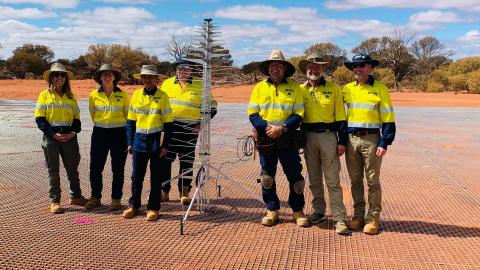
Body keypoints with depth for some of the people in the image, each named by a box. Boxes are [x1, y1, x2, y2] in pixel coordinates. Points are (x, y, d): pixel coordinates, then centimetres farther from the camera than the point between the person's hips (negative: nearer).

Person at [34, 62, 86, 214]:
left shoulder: (71, 96, 11)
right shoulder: (44, 95, 1)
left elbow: (76, 118, 11)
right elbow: (39, 119, -4)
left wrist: (74, 132, -8)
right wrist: (54, 134, -14)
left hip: (69, 137, 3)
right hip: (51, 137, -2)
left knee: (73, 169, 9)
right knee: (53, 171, 5)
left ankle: (75, 196, 24)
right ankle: (54, 201, 14)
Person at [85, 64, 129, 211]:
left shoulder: (123, 94, -2)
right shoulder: (94, 95, 1)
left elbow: (128, 114, 7)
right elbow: (92, 114, 15)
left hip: (118, 133, -1)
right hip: (99, 133, 2)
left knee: (118, 168, 4)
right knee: (95, 167, 4)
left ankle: (116, 199, 15)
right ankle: (95, 197, 20)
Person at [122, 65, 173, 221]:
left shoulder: (162, 96, -3)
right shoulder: (136, 95, 5)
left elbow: (168, 123, -3)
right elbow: (130, 121, 9)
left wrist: (165, 145, -8)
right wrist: (130, 142, 5)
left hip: (157, 141, -2)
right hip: (139, 141, 3)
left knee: (155, 177, 6)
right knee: (136, 176, 9)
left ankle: (153, 208, 17)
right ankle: (133, 205, 25)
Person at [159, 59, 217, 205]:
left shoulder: (200, 85, 2)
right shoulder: (167, 84, 9)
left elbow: (212, 107, 8)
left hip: (190, 130, -2)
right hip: (169, 129, 2)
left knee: (187, 163, 4)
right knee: (164, 160, 4)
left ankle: (184, 192, 15)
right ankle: (164, 192, 16)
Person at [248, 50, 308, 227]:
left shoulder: (294, 88, 4)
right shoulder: (259, 87, 8)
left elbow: (298, 114, -1)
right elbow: (252, 113, 4)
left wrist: (282, 128, -15)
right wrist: (266, 127, -13)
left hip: (287, 138, -1)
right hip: (265, 139, 2)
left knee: (295, 175, 2)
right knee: (267, 177, 8)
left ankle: (298, 211, 17)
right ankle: (272, 211, 23)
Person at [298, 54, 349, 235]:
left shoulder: (333, 88, 2)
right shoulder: (300, 90, 6)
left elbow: (340, 117, 1)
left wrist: (342, 141, -4)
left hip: (328, 136, -2)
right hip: (308, 137, 3)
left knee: (333, 180, -3)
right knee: (314, 179, 13)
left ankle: (339, 219, 1)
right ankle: (318, 211, 27)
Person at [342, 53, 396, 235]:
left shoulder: (380, 89, -2)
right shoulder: (346, 89, 8)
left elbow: (388, 119, -4)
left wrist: (384, 144, -11)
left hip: (371, 139, -4)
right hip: (351, 139, 4)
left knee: (373, 181, 2)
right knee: (355, 180, 10)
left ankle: (373, 218, 11)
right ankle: (358, 215, 21)